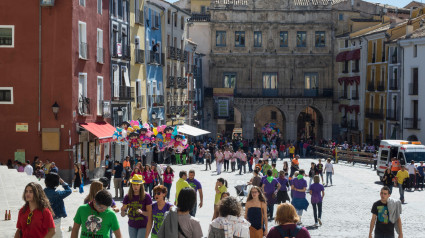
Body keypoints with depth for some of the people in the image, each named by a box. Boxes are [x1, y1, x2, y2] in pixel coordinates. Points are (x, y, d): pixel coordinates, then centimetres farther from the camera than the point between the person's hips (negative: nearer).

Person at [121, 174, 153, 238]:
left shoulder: (146, 196, -12)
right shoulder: (128, 197, -3)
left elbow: (149, 214, -11)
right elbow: (122, 215, -2)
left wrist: (142, 212, -30)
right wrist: (123, 211, -25)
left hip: (143, 226, -4)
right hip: (132, 226, 4)